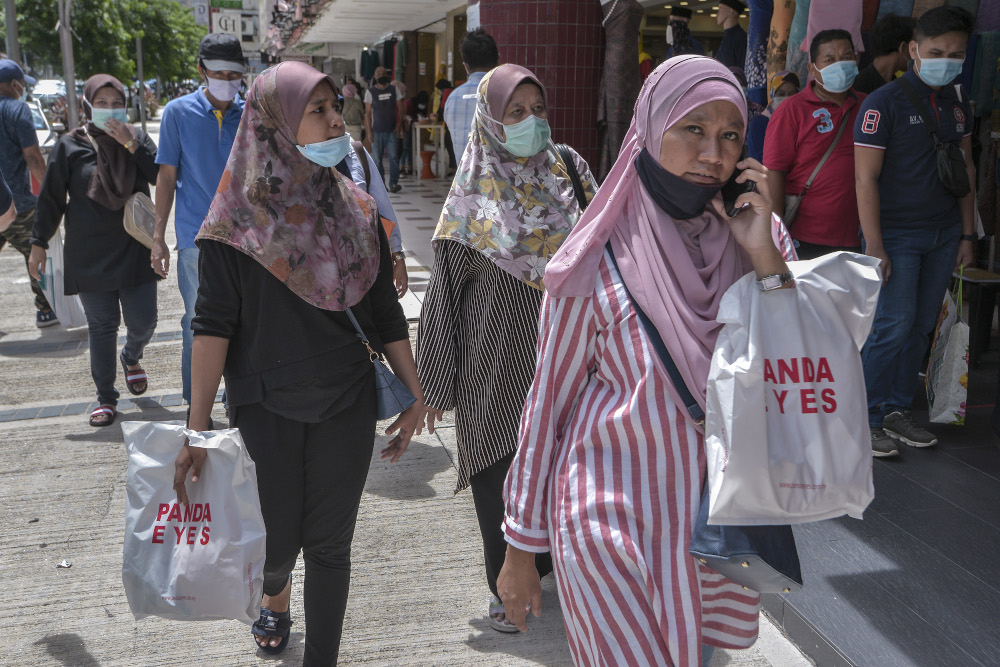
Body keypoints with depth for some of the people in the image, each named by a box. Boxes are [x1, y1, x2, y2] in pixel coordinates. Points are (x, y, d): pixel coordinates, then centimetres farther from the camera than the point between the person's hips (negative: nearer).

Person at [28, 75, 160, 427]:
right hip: (90, 256, -1)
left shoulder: (137, 139, 4)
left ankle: (131, 357, 37)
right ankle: (106, 397, 17)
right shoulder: (70, 146, 0)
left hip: (135, 251, 1)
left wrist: (131, 145, -16)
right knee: (102, 326, 4)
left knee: (143, 322, 1)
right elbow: (50, 199, 5)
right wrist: (39, 244, 5)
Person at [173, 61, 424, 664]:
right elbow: (214, 322, -10)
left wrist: (415, 395, 7)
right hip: (266, 409, -2)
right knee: (274, 545, 7)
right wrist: (198, 427, -14)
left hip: (347, 408, 2)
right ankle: (276, 596, 44)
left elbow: (386, 314, 7)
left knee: (330, 545, 7)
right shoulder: (242, 216, -8)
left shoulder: (357, 210, 2)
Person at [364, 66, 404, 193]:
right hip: (377, 131, 0)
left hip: (392, 130, 1)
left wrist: (399, 124, -6)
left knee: (394, 157, -10)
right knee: (377, 159, 2)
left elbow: (400, 108, 8)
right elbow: (368, 113, 2)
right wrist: (369, 131, -5)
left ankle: (393, 184, -8)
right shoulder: (370, 92, 4)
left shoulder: (394, 90, 9)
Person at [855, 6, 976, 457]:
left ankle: (897, 411, 19)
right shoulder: (884, 103, -9)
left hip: (944, 234, 6)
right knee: (893, 327, -8)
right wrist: (873, 246, -17)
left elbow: (966, 169, 16)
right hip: (896, 235, -6)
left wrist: (967, 235, 12)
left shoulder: (957, 103, 11)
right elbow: (866, 178, -13)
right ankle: (865, 419, 4)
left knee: (921, 327, 8)